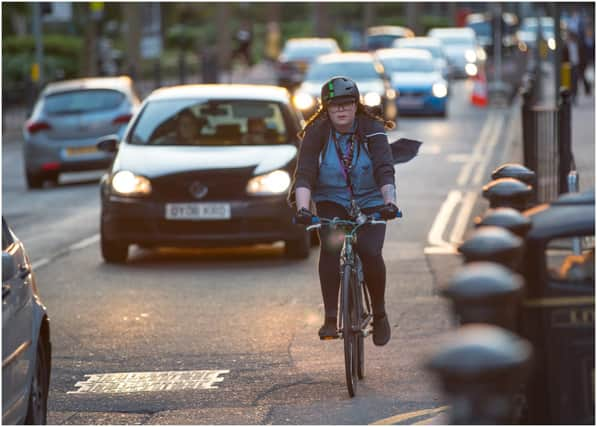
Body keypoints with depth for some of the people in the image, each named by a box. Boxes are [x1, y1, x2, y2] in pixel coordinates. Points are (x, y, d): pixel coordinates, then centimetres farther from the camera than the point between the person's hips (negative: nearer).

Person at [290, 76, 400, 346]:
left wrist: (390, 202, -40)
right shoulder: (316, 132, -11)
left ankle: (379, 313, 4)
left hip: (370, 203, 0)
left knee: (370, 253, -20)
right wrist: (302, 207, -37)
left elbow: (385, 171, -23)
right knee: (331, 247, -26)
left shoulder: (372, 130, -12)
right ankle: (330, 318, -21)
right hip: (331, 203, 0)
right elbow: (304, 173, -20)